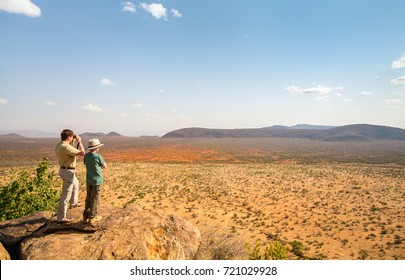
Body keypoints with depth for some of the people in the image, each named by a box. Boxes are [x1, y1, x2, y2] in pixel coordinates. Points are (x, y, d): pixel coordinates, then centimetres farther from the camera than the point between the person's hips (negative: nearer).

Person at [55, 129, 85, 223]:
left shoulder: (59, 145, 5)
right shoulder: (66, 147, -25)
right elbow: (82, 153, -22)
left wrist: (72, 142, 15)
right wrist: (79, 141, -10)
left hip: (64, 170, 11)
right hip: (68, 172, -11)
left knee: (75, 183, 35)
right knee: (65, 195, -2)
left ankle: (73, 203, 52)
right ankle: (61, 217, 6)